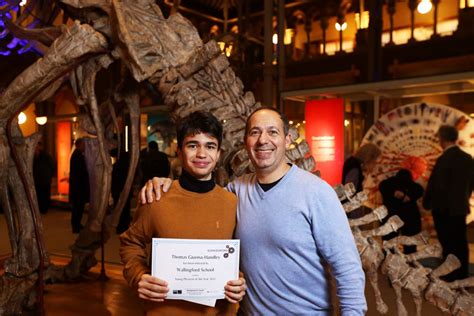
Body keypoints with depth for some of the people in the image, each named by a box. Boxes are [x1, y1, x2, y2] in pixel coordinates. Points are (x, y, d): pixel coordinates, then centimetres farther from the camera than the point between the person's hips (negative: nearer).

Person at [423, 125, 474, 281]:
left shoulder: (444, 159, -19)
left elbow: (436, 185, -17)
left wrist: (427, 203, -2)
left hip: (444, 209, -7)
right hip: (461, 208, 7)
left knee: (449, 245, 0)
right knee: (460, 244, 14)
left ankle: (451, 278, 8)